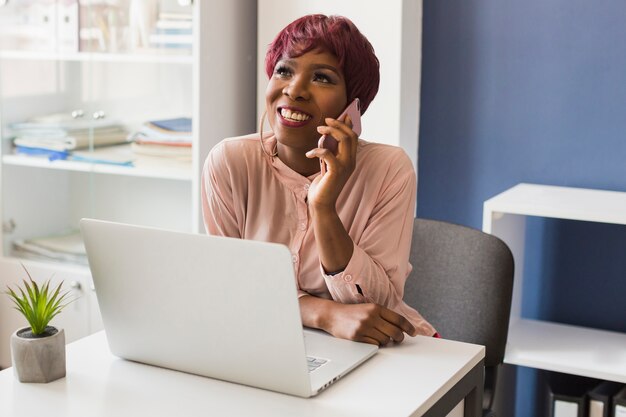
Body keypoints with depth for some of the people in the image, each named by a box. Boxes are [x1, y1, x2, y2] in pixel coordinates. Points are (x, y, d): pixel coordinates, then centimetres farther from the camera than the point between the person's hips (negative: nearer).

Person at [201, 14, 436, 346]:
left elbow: (375, 305, -15)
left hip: (381, 346, -1)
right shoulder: (228, 164, -9)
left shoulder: (389, 169, -12)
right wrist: (328, 315, -25)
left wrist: (323, 208, -27)